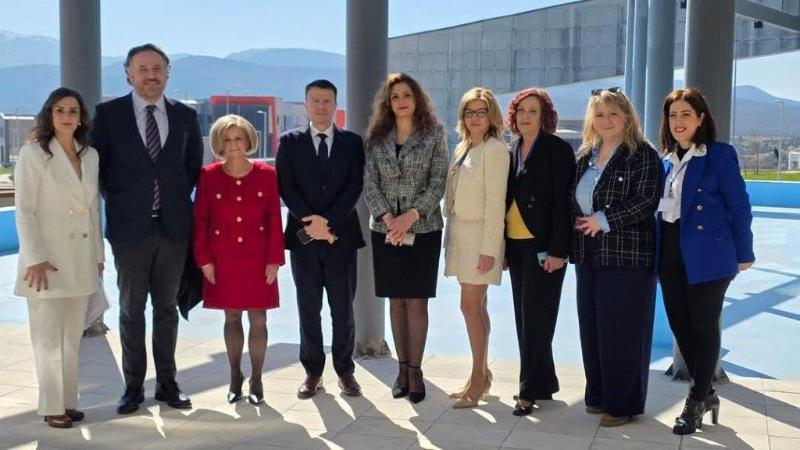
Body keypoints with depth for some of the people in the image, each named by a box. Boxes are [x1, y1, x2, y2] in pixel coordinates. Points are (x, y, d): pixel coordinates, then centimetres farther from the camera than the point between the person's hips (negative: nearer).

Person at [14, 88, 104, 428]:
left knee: (72, 336, 11)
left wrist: (98, 254, 12)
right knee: (49, 338, 1)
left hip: (81, 260, 5)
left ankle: (69, 401, 20)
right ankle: (52, 407, 10)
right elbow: (24, 210, -11)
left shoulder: (90, 156, 9)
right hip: (48, 259, -5)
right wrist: (35, 259, -16)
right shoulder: (33, 153, -7)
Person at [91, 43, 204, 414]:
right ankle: (133, 386, 17)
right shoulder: (108, 113, -1)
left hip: (174, 226, 2)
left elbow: (194, 165, 13)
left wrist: (178, 199, 5)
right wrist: (118, 200, 0)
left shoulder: (185, 116, 4)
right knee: (131, 309, 7)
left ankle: (167, 383, 21)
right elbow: (99, 165, 4)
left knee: (166, 307, 11)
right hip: (130, 226, -1)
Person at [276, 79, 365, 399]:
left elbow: (355, 188, -3)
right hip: (303, 235, 0)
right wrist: (311, 223, -12)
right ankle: (313, 372, 16)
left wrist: (327, 221, -13)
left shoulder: (352, 142, 6)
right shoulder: (290, 141, 6)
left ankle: (345, 370, 16)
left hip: (342, 235, 0)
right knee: (308, 308, 6)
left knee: (343, 308, 5)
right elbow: (286, 187, -1)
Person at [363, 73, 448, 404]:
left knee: (417, 300, -2)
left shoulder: (433, 135, 0)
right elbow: (369, 183, 1)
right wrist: (388, 218, -12)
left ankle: (415, 370, 6)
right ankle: (402, 368, 15)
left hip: (423, 229, -2)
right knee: (396, 300, 7)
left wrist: (410, 216, -16)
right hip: (385, 230, 2)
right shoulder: (377, 137, 6)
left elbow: (438, 183, -6)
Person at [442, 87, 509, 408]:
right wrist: (451, 233, 10)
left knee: (471, 306, -7)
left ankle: (478, 378, 4)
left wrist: (489, 248, -19)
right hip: (460, 233, 8)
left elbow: (495, 201, -16)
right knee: (476, 306, 12)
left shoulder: (495, 149, -11)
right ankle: (481, 375, 21)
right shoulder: (462, 148, 13)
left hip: (480, 236, -8)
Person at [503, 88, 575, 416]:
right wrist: (502, 247, 9)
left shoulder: (557, 149, -6)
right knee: (524, 318, 11)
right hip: (516, 246, 7)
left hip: (543, 246, -7)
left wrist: (558, 250, -18)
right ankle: (543, 384, 22)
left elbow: (563, 202, -12)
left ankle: (531, 390, 3)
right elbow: (508, 199, 14)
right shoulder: (513, 151, 13)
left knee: (536, 319, -5)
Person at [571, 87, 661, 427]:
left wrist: (604, 219, -17)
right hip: (589, 255, 7)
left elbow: (646, 201, -15)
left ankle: (623, 403, 8)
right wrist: (578, 222, 4)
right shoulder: (586, 156, 15)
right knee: (592, 327, 10)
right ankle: (599, 396, 23)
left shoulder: (643, 155, -6)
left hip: (627, 256, -7)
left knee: (622, 331, -3)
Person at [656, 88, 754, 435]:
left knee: (704, 326, 3)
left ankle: (697, 400, 15)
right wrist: (658, 254, 9)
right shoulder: (666, 161, 10)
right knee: (680, 325, 10)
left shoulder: (720, 154, -7)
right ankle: (706, 393, 27)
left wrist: (744, 254, -4)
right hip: (670, 254, 6)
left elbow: (738, 206, -6)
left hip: (707, 254, -6)